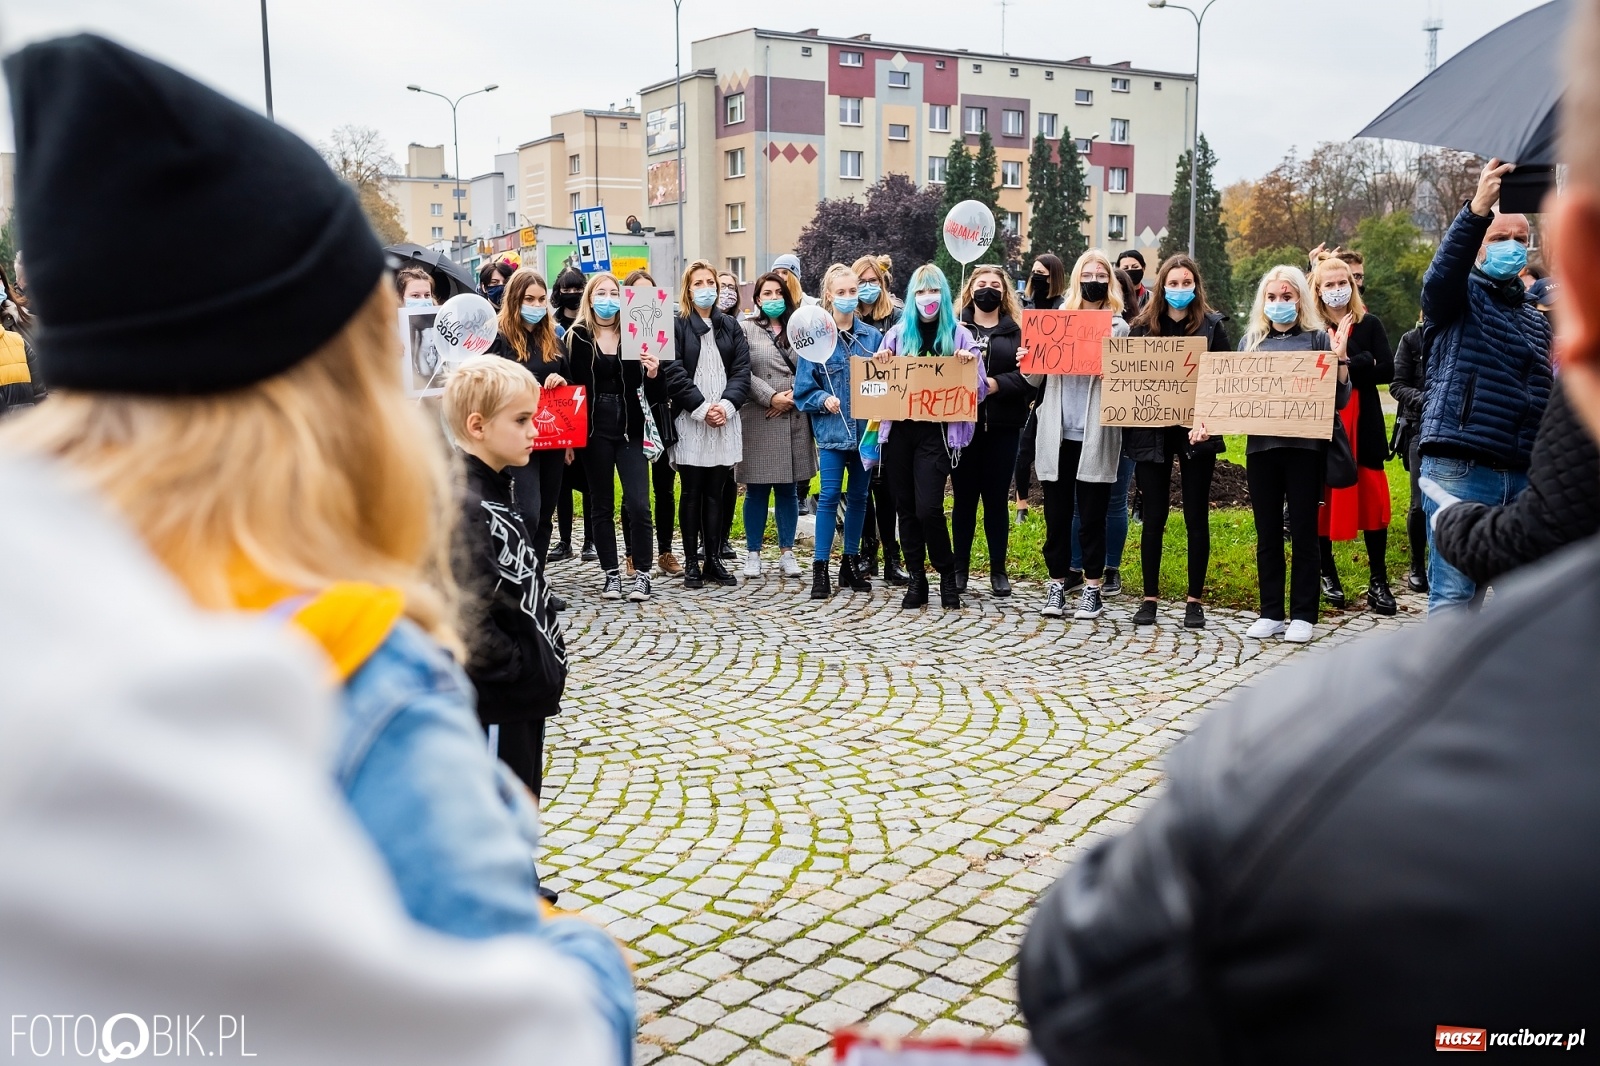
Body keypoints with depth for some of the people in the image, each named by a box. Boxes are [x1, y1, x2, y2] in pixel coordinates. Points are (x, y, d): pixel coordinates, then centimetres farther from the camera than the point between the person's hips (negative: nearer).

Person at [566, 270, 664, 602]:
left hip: (630, 428, 0)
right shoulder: (577, 337, 3)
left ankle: (642, 574, 3)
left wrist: (653, 374, -15)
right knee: (602, 505, 8)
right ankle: (611, 573, 17)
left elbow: (651, 394, 6)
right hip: (595, 430, 0)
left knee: (638, 503, -7)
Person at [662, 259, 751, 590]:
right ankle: (691, 563, 7)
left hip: (724, 421, 3)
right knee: (692, 493, 1)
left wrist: (727, 405, -10)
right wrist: (702, 408, -15)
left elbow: (742, 370, 5)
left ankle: (714, 560, 13)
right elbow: (674, 373, -8)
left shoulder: (730, 326, 14)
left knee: (715, 493, 7)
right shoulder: (676, 326, 2)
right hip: (689, 420, -3)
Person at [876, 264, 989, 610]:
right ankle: (916, 579, 16)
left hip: (937, 432, -3)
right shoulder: (898, 333, 12)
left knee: (928, 508, -12)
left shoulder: (959, 334, 5)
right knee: (905, 507, 6)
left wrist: (969, 363, -17)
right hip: (899, 429, 4)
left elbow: (979, 387, 2)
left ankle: (948, 576, 7)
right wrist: (881, 362, -4)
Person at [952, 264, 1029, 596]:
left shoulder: (1018, 330, 7)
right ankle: (960, 566, 15)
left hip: (1002, 426, 0)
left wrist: (997, 383, -17)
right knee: (964, 496, 6)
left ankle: (998, 569, 15)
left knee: (997, 496, 6)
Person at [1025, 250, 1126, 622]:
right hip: (1057, 433, 2)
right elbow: (1035, 380, 12)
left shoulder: (1118, 326, 7)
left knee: (1092, 513, 2)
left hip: (1095, 434, -2)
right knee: (1057, 512, 5)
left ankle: (1092, 587, 11)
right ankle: (1057, 582, 14)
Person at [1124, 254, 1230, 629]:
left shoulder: (1212, 325, 2)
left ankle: (1195, 599, 14)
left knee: (1196, 516, 5)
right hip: (1151, 432, 1)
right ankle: (1150, 597, 14)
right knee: (1153, 516, 5)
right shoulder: (1143, 326, 5)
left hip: (1196, 432, -1)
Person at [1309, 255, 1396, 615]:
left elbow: (1386, 370, -5)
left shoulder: (1369, 324, 6)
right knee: (1324, 500, 2)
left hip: (1363, 424, 1)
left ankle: (1378, 580, 5)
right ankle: (1328, 574, 16)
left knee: (1372, 500, -1)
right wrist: (1362, 363, -16)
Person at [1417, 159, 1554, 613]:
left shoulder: (1536, 317, 22)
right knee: (1453, 596, -7)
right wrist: (1477, 209, -35)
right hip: (1459, 468, -6)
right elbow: (1441, 273, -20)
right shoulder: (1461, 296, 5)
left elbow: (1544, 393, 25)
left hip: (1524, 474, 6)